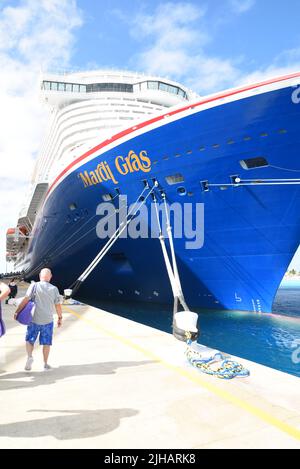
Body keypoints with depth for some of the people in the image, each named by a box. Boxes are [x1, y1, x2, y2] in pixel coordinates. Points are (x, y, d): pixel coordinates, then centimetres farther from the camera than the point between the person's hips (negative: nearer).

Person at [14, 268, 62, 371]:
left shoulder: (34, 286, -6)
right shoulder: (54, 289, -1)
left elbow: (25, 300, -11)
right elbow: (58, 305, 2)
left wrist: (17, 311, -2)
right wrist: (60, 318, 14)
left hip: (34, 319, -1)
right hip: (48, 320, 1)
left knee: (29, 340, 17)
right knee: (46, 343, 12)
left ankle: (29, 356, -4)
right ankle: (45, 364, 18)